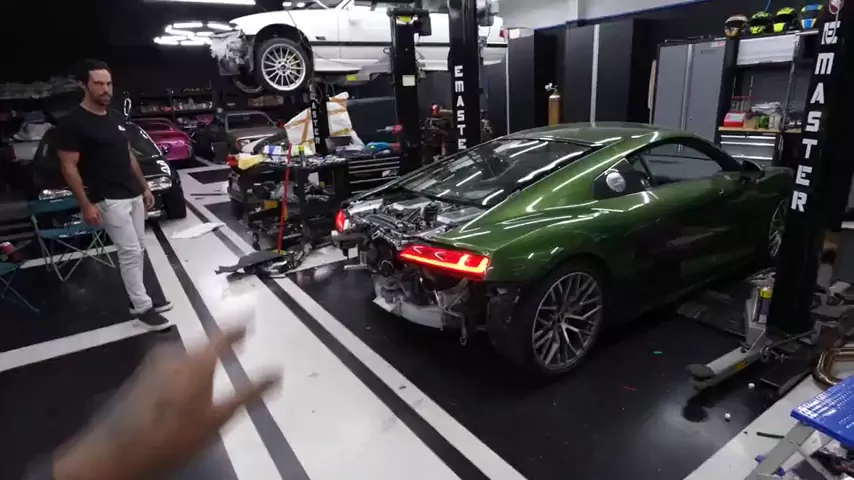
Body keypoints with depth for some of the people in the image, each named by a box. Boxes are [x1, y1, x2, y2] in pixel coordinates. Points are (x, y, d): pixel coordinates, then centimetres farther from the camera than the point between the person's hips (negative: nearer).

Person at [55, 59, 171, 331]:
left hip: (133, 195, 8)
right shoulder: (73, 123, -11)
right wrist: (86, 205, -18)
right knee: (130, 252, -8)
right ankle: (143, 308, 1)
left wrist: (145, 187, 17)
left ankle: (137, 298, 24)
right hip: (109, 200, -8)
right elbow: (68, 167, -12)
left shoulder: (116, 118, 12)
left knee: (137, 251, 12)